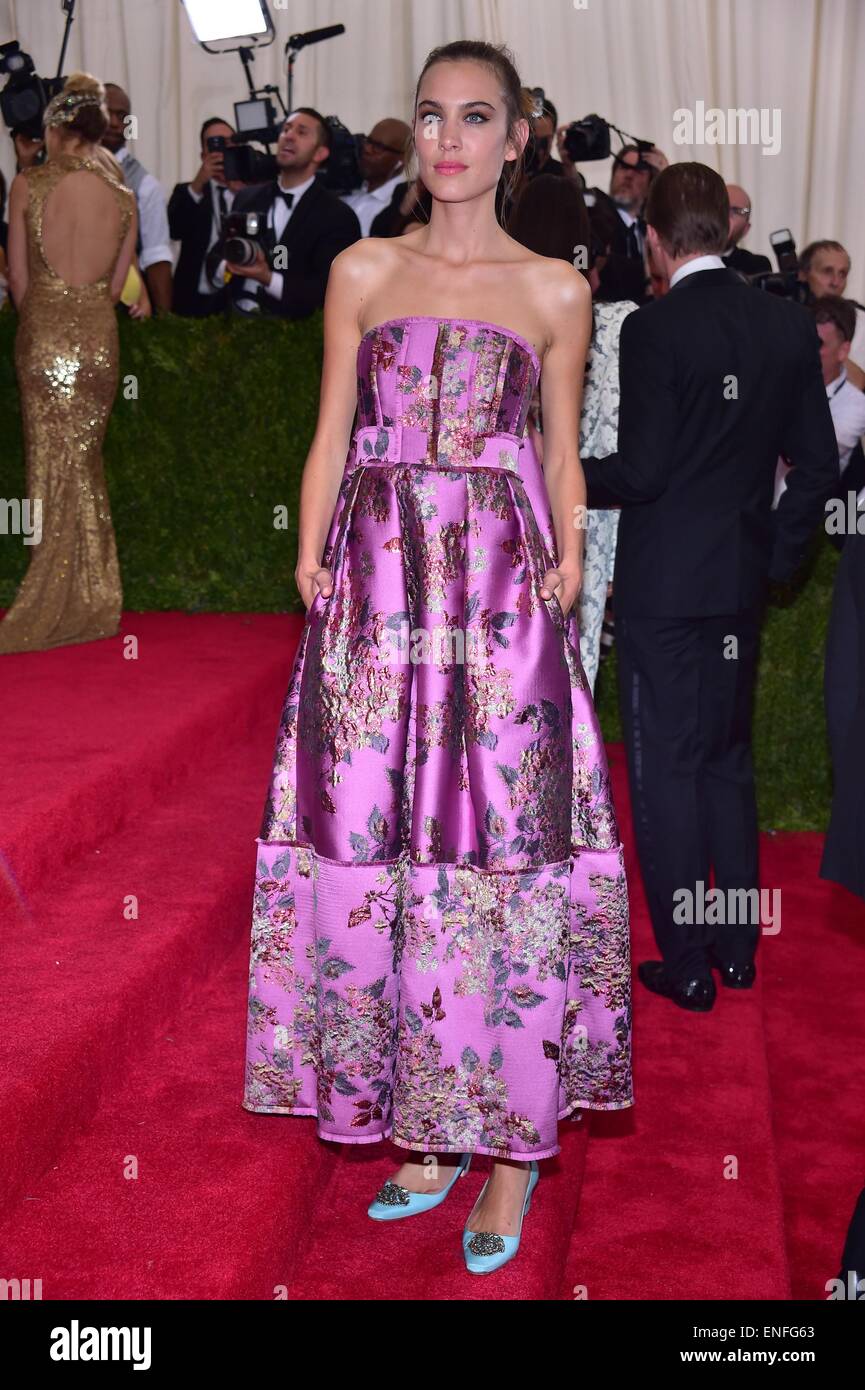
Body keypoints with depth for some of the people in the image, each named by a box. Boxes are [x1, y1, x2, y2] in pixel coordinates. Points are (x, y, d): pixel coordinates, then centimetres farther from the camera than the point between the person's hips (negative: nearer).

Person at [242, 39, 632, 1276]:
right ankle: (427, 1130, 18)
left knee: (505, 860, -3)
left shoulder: (554, 290, 10)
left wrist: (568, 560, -3)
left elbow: (562, 451, 12)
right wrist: (311, 558, -2)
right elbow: (332, 435, 11)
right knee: (378, 854, 1)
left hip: (504, 595, -1)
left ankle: (511, 1145, 13)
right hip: (378, 592, 2)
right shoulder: (363, 272, 12)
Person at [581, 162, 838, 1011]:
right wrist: (779, 553, 15)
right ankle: (737, 948, 28)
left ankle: (687, 966, 13)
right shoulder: (788, 324, 3)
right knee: (728, 758, 18)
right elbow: (818, 461, 5)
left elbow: (641, 472, -17)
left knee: (666, 768, 4)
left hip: (661, 583, -6)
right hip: (741, 583, 6)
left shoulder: (652, 329, -15)